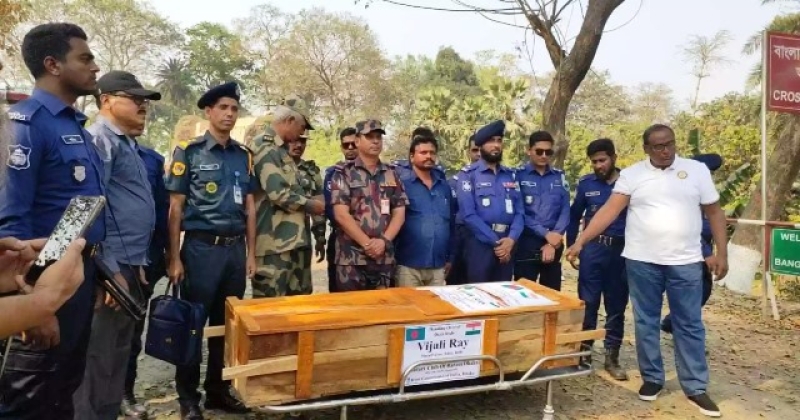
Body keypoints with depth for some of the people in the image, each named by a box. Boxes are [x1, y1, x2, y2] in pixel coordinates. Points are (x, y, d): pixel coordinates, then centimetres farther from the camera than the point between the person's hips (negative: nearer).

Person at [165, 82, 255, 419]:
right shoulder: (189, 152, -2)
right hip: (202, 247, -4)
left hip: (235, 248, 5)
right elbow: (175, 208, -4)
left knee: (228, 323, 12)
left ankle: (218, 390, 26)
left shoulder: (244, 155, 10)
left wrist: (250, 252, 8)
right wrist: (174, 258, -9)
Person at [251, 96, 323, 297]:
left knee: (300, 298, 16)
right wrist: (311, 205, -8)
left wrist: (311, 200, 10)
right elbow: (278, 194, -21)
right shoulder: (267, 151, -13)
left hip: (295, 238, 10)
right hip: (275, 242, -10)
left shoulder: (283, 151, 18)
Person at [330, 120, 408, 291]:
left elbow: (399, 213, 8)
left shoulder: (391, 174, 12)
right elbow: (341, 214, -8)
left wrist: (384, 241, -8)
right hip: (352, 257, -3)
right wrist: (367, 243, -13)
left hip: (385, 257, 4)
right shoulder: (344, 173, 0)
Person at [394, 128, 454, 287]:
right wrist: (391, 258, -8)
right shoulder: (401, 183, -5)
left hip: (438, 266, 5)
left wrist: (450, 257, 16)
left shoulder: (444, 185, 11)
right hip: (408, 266, -5)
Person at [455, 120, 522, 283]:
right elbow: (468, 214, -12)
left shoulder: (510, 175, 13)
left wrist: (511, 239, -10)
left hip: (507, 244, 5)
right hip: (479, 244, -5)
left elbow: (519, 211, 8)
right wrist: (495, 242, -12)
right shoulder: (469, 174, -3)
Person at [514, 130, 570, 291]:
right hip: (526, 244, -3)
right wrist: (545, 233, -15)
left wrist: (553, 242, -8)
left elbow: (565, 211, 3)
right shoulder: (518, 175, -3)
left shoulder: (560, 177, 7)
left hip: (554, 245, 3)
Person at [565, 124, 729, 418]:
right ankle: (652, 378, 26)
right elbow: (609, 210, -7)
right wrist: (581, 241, -16)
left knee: (689, 325, 8)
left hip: (685, 262, 0)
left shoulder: (696, 170, 2)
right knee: (646, 323, 10)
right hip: (642, 261, 0)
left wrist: (721, 253, 0)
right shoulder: (631, 174, -1)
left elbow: (714, 212, 6)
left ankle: (696, 388, 20)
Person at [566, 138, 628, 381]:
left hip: (622, 250, 0)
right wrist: (571, 247, 8)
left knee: (616, 305, 8)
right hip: (592, 248, 0)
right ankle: (584, 350, 16)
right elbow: (574, 216, 12)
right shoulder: (586, 183, 3)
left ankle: (612, 357, 18)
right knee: (588, 302, 3)